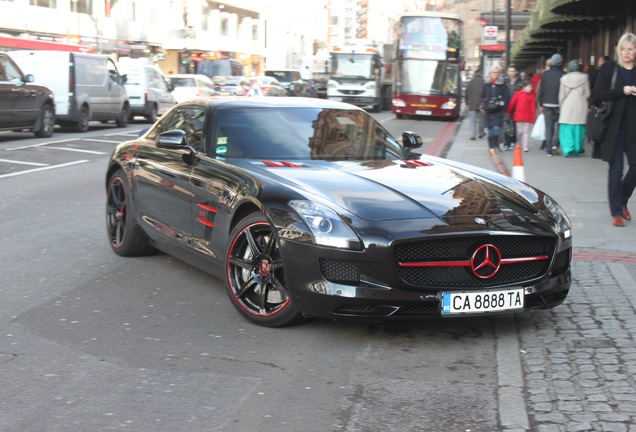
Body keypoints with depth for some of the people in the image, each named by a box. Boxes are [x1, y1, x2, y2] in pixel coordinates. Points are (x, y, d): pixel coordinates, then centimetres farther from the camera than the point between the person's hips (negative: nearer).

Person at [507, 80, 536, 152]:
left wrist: (533, 117, -2)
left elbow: (533, 107, 2)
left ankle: (525, 147, 2)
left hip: (528, 117, 1)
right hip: (519, 116, -1)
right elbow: (512, 103, 3)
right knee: (519, 131, 6)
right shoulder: (518, 94, -3)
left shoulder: (531, 96, 3)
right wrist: (508, 113, 7)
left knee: (526, 131, 1)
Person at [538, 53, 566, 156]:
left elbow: (540, 91, 3)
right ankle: (555, 144, -7)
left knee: (548, 126, 7)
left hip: (547, 104, 2)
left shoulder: (545, 74, 0)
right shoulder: (564, 75, -8)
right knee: (558, 124, 11)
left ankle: (548, 149, 4)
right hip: (559, 105, -2)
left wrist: (541, 104, 11)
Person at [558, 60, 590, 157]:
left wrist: (561, 106, 16)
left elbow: (561, 95, 5)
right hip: (580, 106, 0)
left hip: (567, 106, 0)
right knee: (578, 129, 8)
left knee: (566, 129, 2)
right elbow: (587, 94, 0)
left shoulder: (564, 78, 1)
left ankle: (567, 150, -8)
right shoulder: (584, 78, -2)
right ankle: (577, 149, 12)